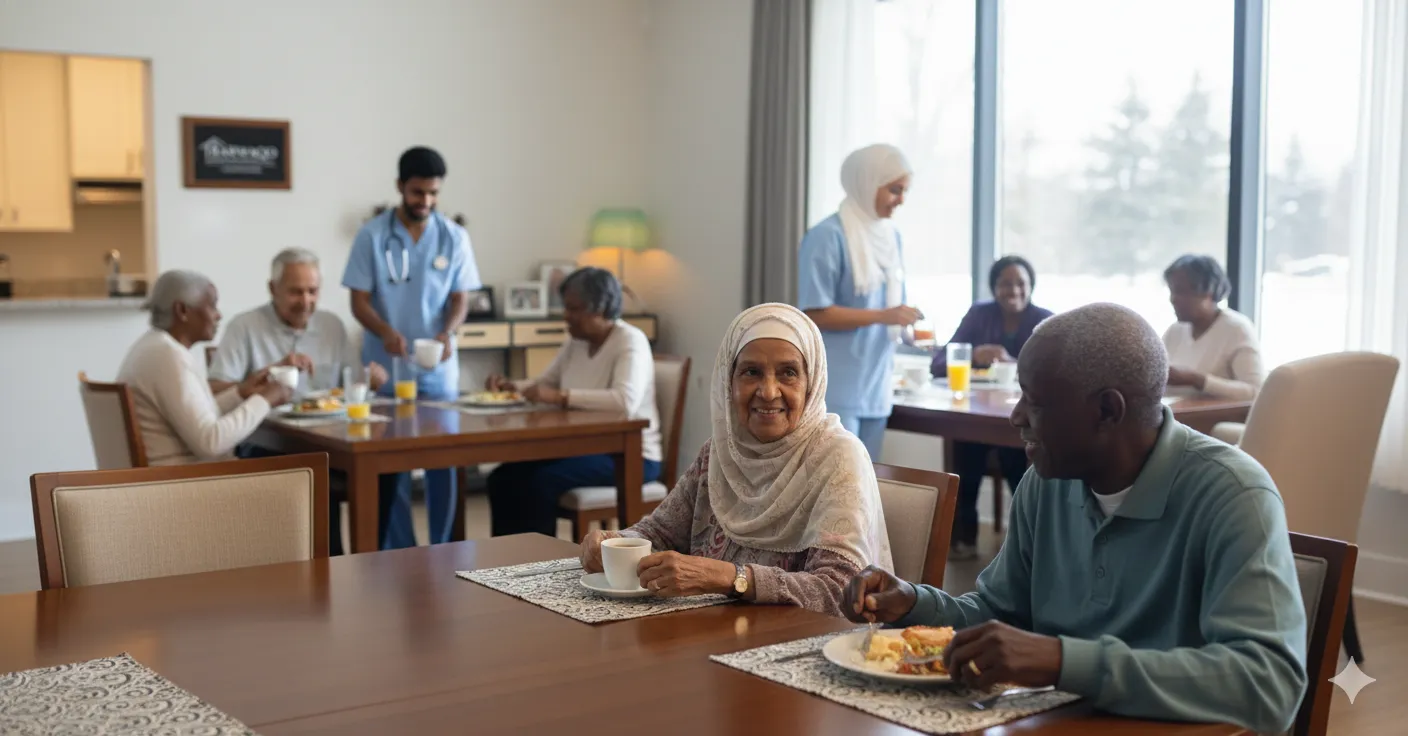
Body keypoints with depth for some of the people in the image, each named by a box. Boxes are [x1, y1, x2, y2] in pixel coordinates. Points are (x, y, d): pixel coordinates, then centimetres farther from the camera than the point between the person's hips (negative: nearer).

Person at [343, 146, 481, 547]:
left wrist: (447, 333, -18)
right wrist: (385, 332, -23)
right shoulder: (372, 235, -2)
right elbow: (359, 301, -3)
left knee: (443, 461, 4)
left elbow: (460, 298, 3)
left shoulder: (455, 237, 3)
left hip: (439, 368, 1)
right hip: (386, 368, -1)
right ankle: (401, 553, 12)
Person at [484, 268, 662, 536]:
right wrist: (510, 386, -2)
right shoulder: (577, 342, 9)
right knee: (503, 478, -10)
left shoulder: (630, 342, -16)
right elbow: (545, 383, 20)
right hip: (584, 447, 8)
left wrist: (560, 397, -34)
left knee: (542, 482, -28)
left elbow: (625, 401, -33)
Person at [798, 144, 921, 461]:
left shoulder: (891, 237, 12)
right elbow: (815, 313, -15)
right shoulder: (828, 236, -11)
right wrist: (882, 316, -19)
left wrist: (906, 323, 0)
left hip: (876, 388, 7)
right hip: (835, 392, -7)